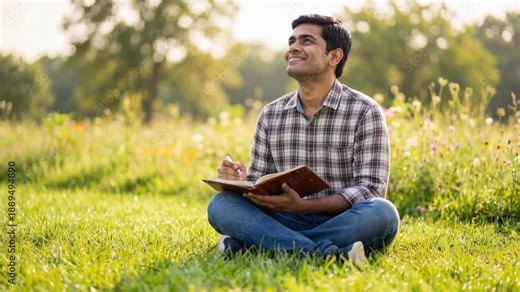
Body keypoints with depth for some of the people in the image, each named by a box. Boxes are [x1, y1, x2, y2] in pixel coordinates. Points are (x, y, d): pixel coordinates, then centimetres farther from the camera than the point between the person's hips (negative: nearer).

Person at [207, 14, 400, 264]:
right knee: (221, 204, -21)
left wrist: (302, 206, -23)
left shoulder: (365, 112, -3)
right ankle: (330, 253, -36)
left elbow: (371, 188, -10)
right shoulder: (270, 115, 10)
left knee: (382, 213, -35)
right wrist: (242, 182, -13)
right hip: (285, 221, 3)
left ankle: (245, 244, -30)